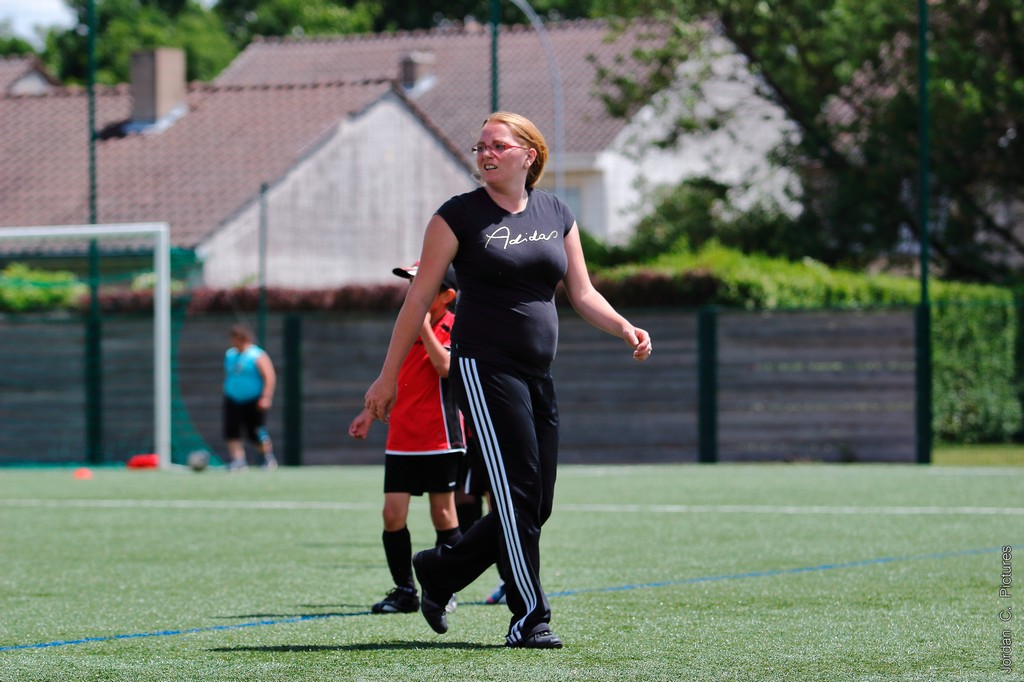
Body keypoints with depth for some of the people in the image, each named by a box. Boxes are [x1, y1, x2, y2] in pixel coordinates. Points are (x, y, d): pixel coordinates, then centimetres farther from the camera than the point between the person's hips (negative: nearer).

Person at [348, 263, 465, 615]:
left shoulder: (453, 328, -6)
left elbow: (445, 367, -25)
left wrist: (425, 327, -20)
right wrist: (371, 412, 21)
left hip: (439, 439, -6)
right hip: (400, 438, 6)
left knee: (443, 515, 2)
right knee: (393, 514, -2)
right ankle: (404, 591, 5)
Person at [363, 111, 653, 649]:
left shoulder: (556, 215, 12)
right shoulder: (459, 215, -2)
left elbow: (582, 293, 14)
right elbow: (418, 299, -1)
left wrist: (624, 328, -5)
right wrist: (388, 377, -3)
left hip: (538, 376, 6)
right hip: (484, 366, -6)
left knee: (535, 507, 5)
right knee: (518, 493, -11)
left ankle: (438, 571, 24)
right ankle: (529, 619, -4)